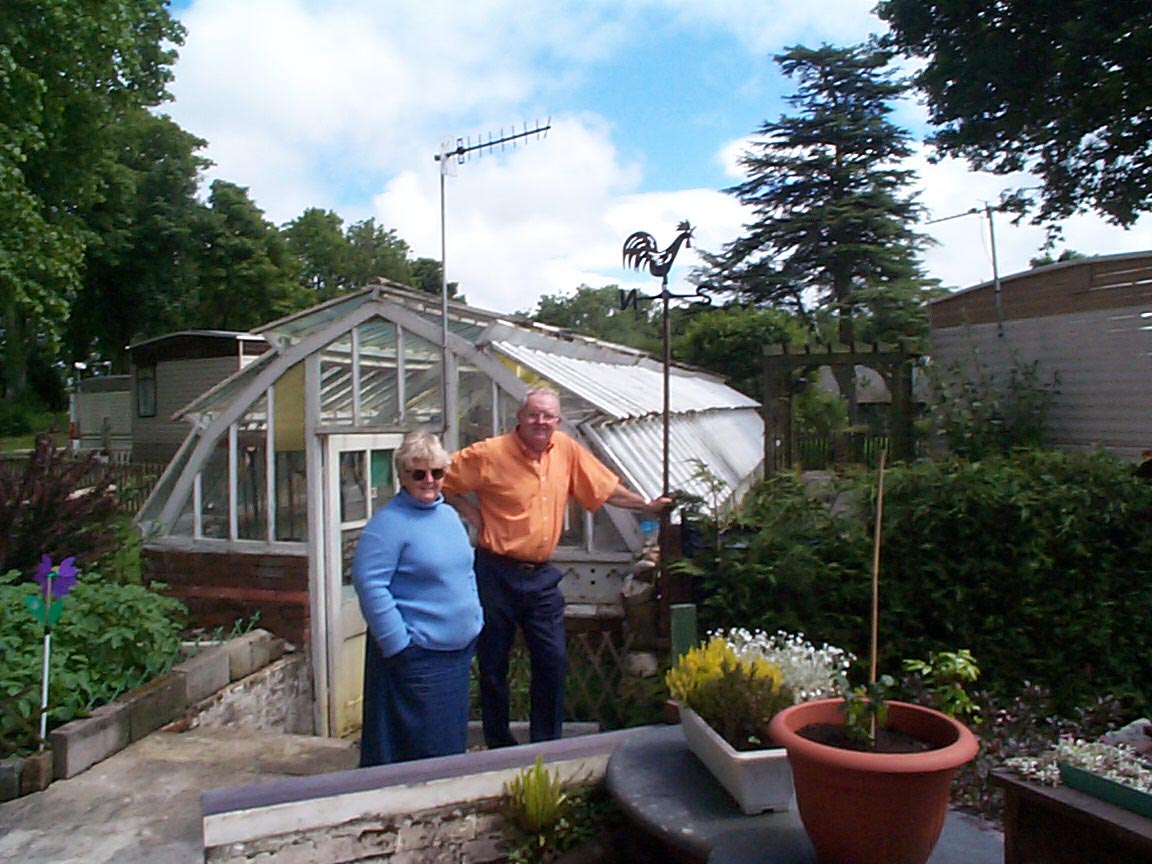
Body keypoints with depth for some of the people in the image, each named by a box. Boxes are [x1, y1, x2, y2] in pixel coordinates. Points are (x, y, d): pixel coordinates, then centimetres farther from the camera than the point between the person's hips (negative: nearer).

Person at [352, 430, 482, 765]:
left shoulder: (449, 515, 10)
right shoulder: (389, 521, -14)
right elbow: (369, 584, -20)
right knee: (421, 750, 1)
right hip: (416, 657, -8)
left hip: (460, 650, 8)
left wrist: (476, 622, 14)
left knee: (453, 743, 19)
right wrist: (398, 644, -20)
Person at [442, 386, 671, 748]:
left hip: (541, 575, 4)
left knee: (554, 661, 5)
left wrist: (646, 505, 14)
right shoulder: (489, 454, -11)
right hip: (496, 573, -4)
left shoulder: (567, 450, 3)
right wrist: (474, 516, -9)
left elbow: (606, 487, 13)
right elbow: (444, 482, -5)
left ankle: (546, 745, 22)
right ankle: (498, 745, 27)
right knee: (493, 664, 8)